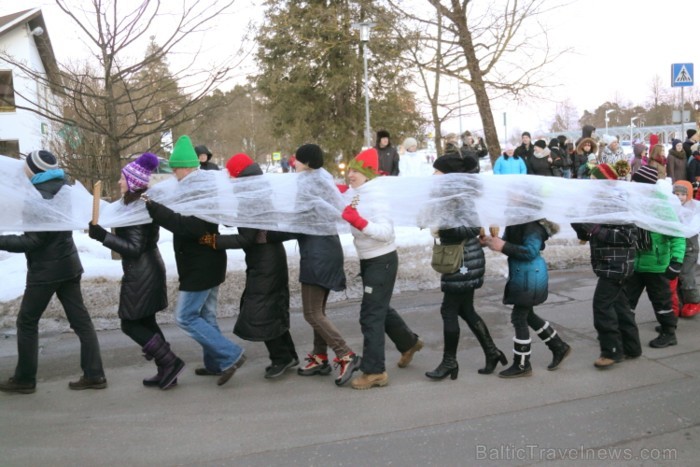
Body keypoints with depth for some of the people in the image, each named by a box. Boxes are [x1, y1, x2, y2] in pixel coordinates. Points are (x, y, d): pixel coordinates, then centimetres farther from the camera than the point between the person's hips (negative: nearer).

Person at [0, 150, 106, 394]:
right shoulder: (60, 188, 7)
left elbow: (31, 241, -19)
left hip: (46, 270, -8)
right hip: (68, 264, 8)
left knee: (27, 322, 6)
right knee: (80, 320, 6)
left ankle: (24, 379, 15)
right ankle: (94, 374, 7)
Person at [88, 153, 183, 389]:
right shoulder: (141, 205, 9)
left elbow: (134, 248, -24)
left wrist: (102, 236, -25)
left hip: (141, 274, -10)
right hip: (149, 269, 10)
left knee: (130, 324, 1)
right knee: (146, 322, 15)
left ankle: (170, 362, 1)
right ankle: (166, 371, 19)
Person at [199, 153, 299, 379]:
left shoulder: (251, 201, -20)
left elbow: (246, 238, -23)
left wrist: (214, 240, -19)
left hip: (263, 262, -10)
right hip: (272, 257, 10)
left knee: (258, 312, -1)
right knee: (272, 309, 17)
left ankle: (281, 358, 9)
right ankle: (287, 354, 26)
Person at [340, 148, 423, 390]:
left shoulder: (377, 197, -21)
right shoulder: (355, 196, 2)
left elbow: (387, 232, -31)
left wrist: (359, 222, -40)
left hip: (382, 261, -9)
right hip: (368, 261, 9)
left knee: (371, 315, -5)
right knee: (380, 308, 23)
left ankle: (374, 372, 5)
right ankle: (409, 342, 46)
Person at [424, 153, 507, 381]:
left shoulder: (461, 196, -18)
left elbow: (473, 227, -25)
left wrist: (443, 230, -22)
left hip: (464, 261, -9)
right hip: (459, 260, 9)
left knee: (449, 310, 0)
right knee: (466, 310, 16)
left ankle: (449, 362, 12)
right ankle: (492, 352, 26)